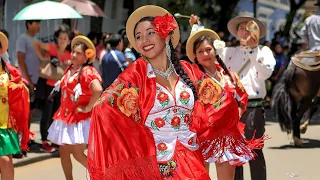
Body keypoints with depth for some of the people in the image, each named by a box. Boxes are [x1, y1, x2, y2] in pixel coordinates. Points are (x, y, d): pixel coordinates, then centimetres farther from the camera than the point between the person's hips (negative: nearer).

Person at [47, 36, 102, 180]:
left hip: (80, 118, -8)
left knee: (78, 153, -9)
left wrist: (88, 108, -24)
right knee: (63, 151, 9)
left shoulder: (87, 72, -15)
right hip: (65, 116, 8)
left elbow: (98, 90, -32)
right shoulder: (69, 70, 9)